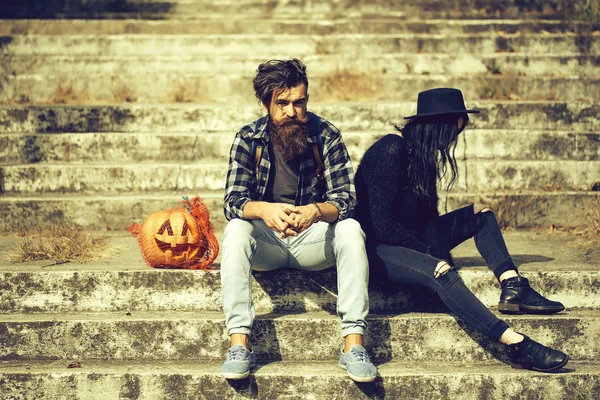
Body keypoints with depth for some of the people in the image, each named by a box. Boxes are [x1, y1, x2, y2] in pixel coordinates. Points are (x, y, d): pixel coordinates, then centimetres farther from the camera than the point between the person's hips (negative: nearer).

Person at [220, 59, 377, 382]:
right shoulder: (248, 139, -6)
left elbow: (345, 199, -14)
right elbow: (233, 201, -15)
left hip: (313, 239, 0)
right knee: (236, 230, -31)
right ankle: (239, 343, -34)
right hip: (265, 243, 0)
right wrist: (264, 210, -38)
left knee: (351, 229, -29)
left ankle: (353, 344, -31)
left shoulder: (326, 136, -7)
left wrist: (314, 211, -38)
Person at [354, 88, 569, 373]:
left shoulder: (423, 152, 8)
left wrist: (441, 251, -9)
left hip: (410, 239, 10)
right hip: (378, 247, -10)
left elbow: (428, 214, 7)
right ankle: (518, 346, -43)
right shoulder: (391, 151, -19)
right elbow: (382, 224, -23)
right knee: (440, 272, -36)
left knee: (479, 214, 8)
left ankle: (513, 288, -14)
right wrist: (431, 253, -16)